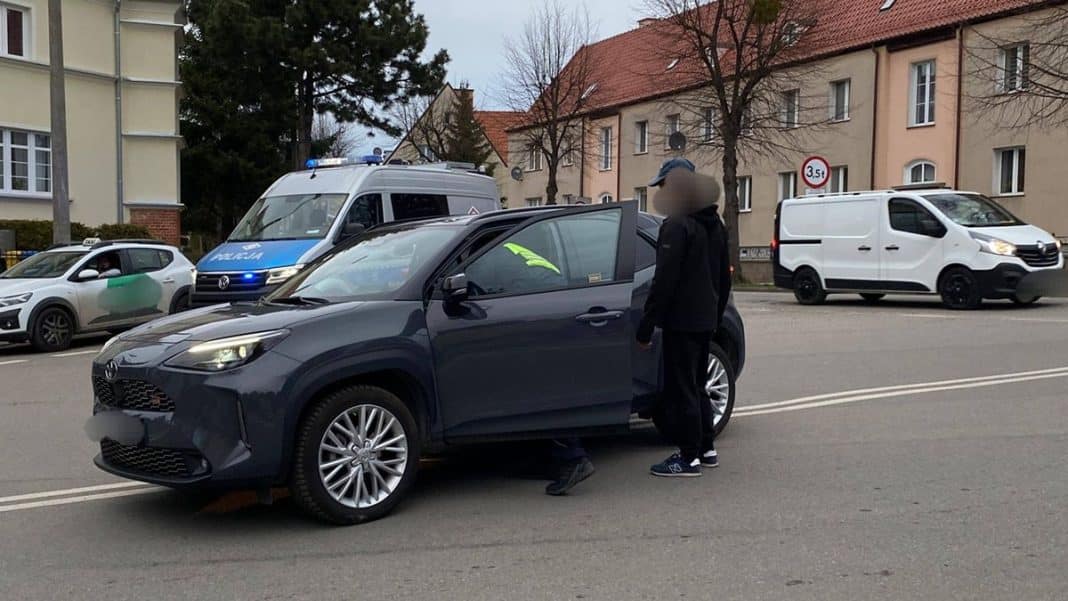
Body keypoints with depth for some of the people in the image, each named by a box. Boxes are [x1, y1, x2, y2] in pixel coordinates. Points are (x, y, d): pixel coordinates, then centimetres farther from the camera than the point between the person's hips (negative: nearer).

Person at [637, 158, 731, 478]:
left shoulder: (677, 225, -15)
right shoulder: (715, 225, 15)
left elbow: (664, 280, -20)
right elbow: (724, 278, 20)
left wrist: (646, 325, -18)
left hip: (681, 321, -9)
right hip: (706, 320, 9)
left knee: (680, 389, -2)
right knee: (696, 385, 19)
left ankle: (689, 457, 1)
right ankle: (706, 449, 25)